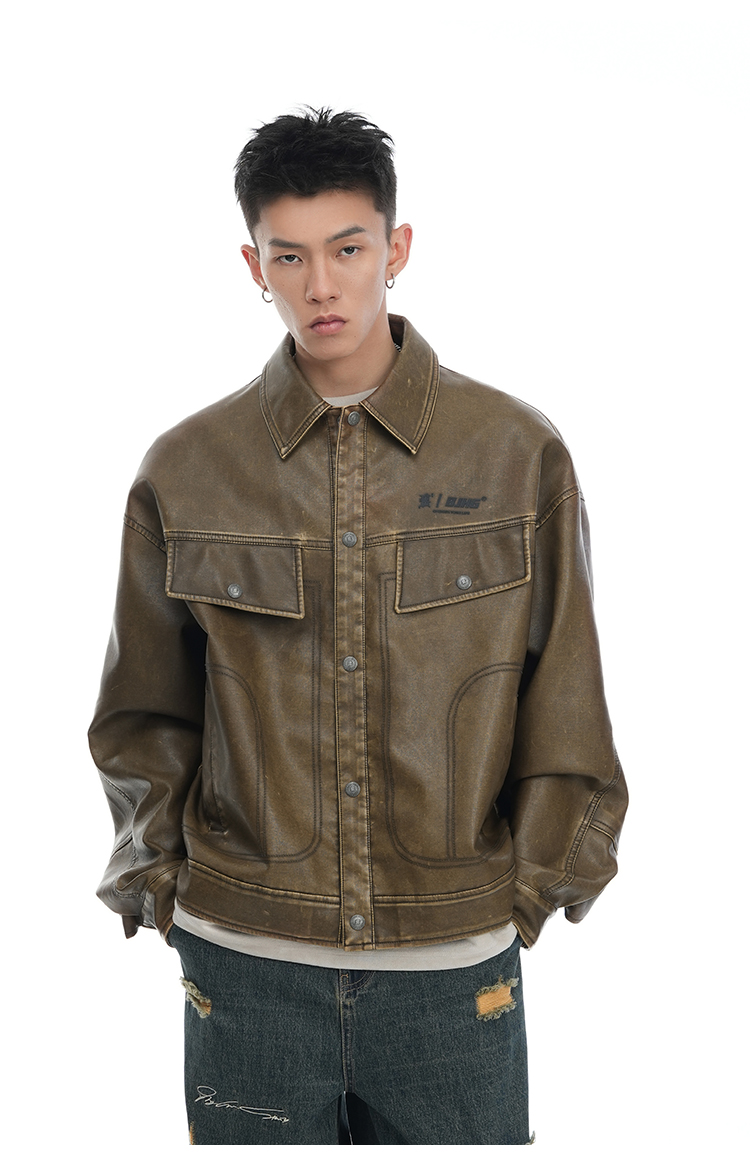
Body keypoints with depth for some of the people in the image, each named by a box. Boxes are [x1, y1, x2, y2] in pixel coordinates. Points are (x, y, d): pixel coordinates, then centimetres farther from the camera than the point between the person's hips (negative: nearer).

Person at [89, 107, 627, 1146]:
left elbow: (564, 701, 4)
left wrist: (535, 883, 4)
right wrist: (160, 880, 5)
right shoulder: (186, 469, 1)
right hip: (245, 958, 1)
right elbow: (145, 713, 10)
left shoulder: (519, 454, -2)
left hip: (457, 961, 0)